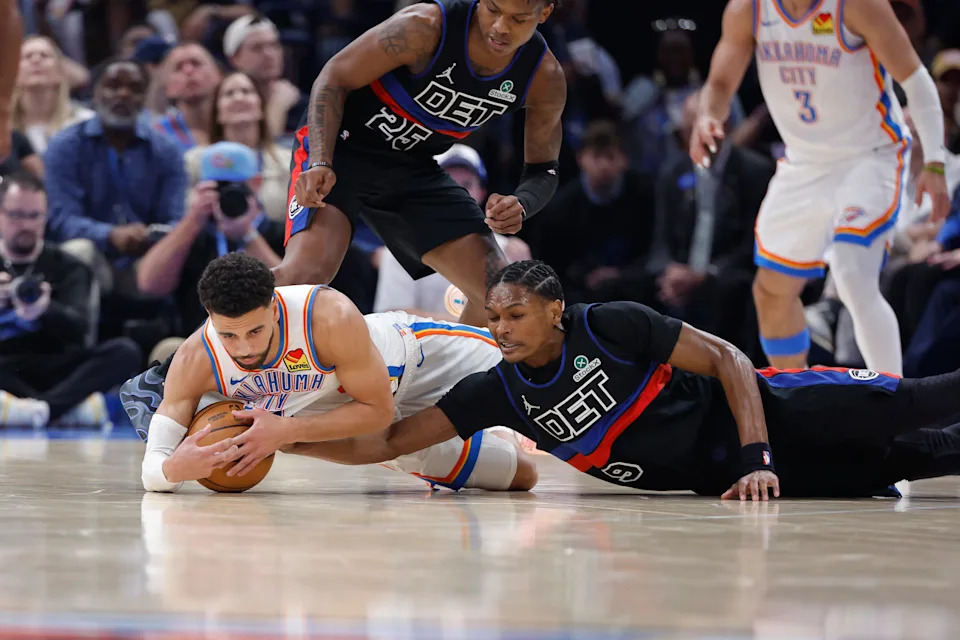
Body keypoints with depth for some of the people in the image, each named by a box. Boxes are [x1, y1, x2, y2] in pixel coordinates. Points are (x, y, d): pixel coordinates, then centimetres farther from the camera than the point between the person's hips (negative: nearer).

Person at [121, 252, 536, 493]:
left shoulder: (332, 319, -44)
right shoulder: (194, 363, -33)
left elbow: (379, 410, -31)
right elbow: (152, 469, -30)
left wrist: (288, 431, -43)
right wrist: (175, 469, -56)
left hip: (406, 359, -2)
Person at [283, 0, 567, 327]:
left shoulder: (545, 79, -13)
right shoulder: (426, 26, -27)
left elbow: (542, 168, 1)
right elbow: (334, 79, -17)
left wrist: (521, 205, -23)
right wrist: (320, 163, -30)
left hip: (413, 167, 5)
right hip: (342, 145, -5)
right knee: (306, 272, -30)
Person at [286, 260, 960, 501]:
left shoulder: (614, 326, -21)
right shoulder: (498, 392, -8)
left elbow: (728, 359, -17)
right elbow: (385, 441, -9)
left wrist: (756, 458, -27)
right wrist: (283, 438, -21)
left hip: (743, 409, -3)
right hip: (713, 477, 3)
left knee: (890, 408, -10)